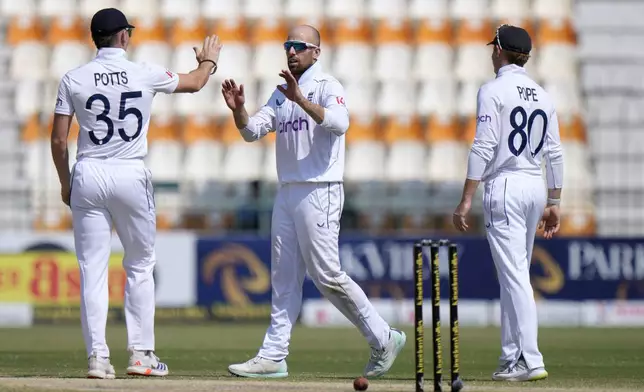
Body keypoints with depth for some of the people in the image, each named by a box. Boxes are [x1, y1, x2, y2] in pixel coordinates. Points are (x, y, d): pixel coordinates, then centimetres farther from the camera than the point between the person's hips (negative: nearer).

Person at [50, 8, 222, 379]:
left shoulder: (74, 79, -2)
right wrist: (209, 60, 38)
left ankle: (97, 356, -2)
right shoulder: (146, 74, -2)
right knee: (140, 266, 11)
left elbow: (58, 140, -1)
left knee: (93, 269, 3)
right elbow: (194, 83, 16)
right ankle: (141, 353, 9)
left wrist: (65, 183, 13)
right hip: (131, 177, -1)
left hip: (88, 176, 1)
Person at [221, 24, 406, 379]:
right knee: (284, 278, 6)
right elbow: (252, 131, 9)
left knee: (326, 275, -9)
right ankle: (273, 356, 5)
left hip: (319, 192, -8)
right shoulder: (282, 93, 17)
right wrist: (238, 109, -11)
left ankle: (383, 339, 2)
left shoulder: (327, 86, -7)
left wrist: (300, 99, -37)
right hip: (287, 192, 8)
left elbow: (338, 123, -26)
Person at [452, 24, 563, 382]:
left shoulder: (493, 91, -7)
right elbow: (554, 153, 11)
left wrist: (465, 201, -15)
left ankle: (530, 361, -16)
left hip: (504, 187, -7)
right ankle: (512, 357, 15)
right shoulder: (542, 95, 13)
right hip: (536, 188, 7)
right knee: (515, 275, 14)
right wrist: (554, 203, 16)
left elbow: (484, 147, -15)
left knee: (514, 276, -10)